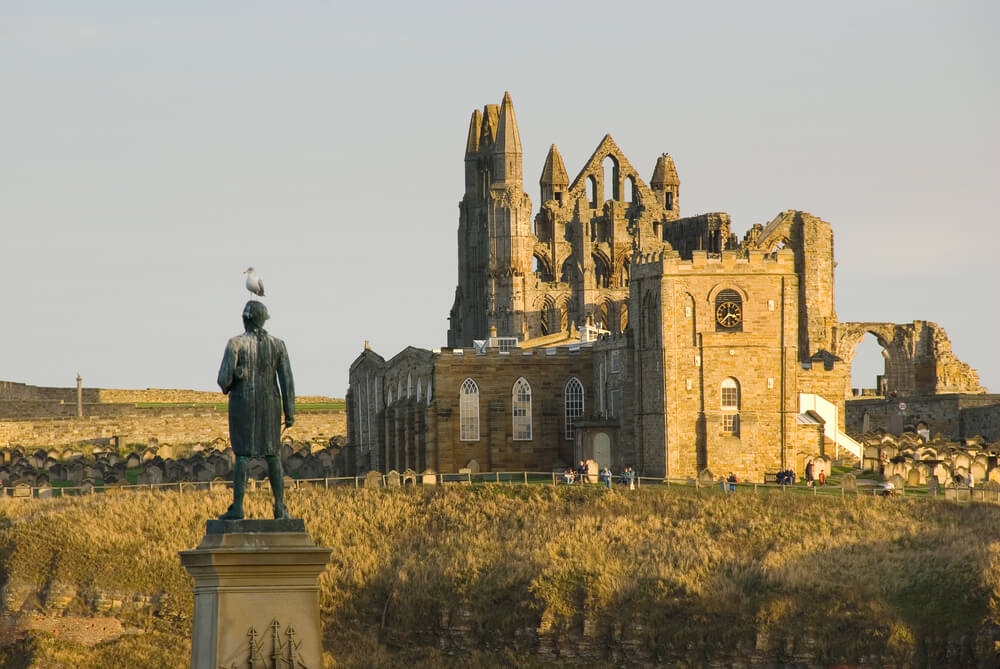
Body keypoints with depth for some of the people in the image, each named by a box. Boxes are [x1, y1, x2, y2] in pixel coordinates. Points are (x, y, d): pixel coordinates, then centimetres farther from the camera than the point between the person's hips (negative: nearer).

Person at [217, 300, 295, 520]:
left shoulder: (236, 343, -8)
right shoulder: (277, 345, 1)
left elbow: (225, 377, -11)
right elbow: (286, 380, -2)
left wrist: (226, 387, 15)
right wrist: (290, 413, 2)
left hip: (243, 405, -2)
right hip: (269, 406, 2)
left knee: (243, 456, -2)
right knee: (273, 455, 9)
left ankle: (237, 508, -10)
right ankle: (280, 508, 4)